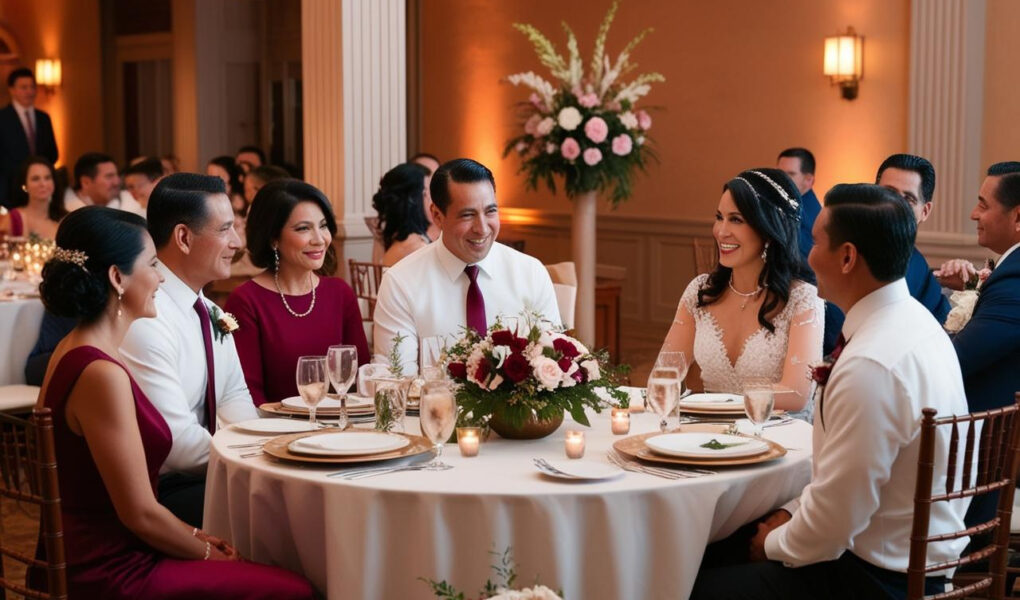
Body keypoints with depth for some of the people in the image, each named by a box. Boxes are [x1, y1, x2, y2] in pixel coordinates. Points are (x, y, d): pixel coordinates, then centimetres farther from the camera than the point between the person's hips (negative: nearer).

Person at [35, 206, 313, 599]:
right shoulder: (100, 374, -21)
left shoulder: (77, 352, 8)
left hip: (97, 556, 9)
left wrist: (196, 537, 10)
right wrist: (208, 552, -3)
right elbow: (140, 513, -19)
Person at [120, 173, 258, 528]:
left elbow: (235, 398, 12)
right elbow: (176, 442, -22)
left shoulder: (209, 312, 10)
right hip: (159, 493, -9)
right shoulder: (145, 320, -20)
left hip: (200, 474, 9)